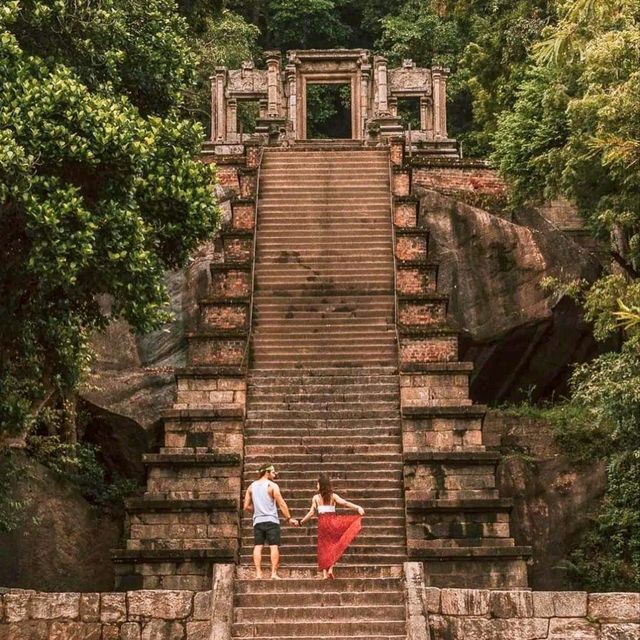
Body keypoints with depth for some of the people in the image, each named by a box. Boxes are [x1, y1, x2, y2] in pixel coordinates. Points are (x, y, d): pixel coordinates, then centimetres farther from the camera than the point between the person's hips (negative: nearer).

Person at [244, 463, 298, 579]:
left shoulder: (252, 486, 11)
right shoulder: (272, 485, -4)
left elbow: (246, 507, 10)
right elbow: (281, 504, -8)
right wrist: (289, 518, -3)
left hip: (257, 521, 4)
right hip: (271, 520, -4)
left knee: (258, 547, 4)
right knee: (274, 546, -3)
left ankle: (258, 573, -3)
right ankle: (274, 573, -9)